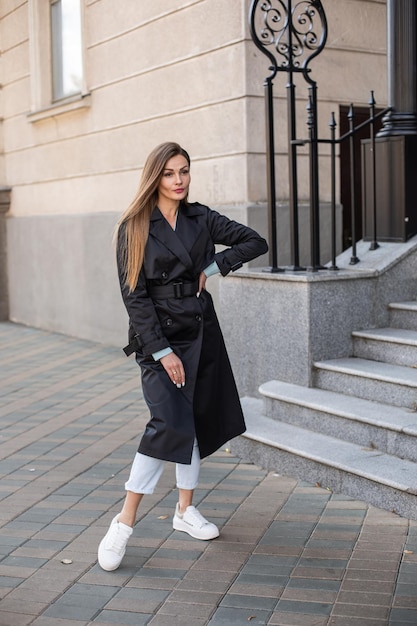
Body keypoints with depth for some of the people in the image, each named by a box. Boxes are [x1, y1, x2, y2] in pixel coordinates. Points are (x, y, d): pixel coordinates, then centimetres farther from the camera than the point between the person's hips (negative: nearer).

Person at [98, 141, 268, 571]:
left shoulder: (201, 219, 6)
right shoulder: (134, 227, -6)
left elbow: (256, 242, 11)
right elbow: (134, 295, -10)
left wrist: (214, 266, -2)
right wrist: (162, 350, -16)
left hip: (201, 330, 5)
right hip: (157, 334, -5)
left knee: (197, 418, 10)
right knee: (170, 422, -19)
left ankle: (185, 509, 27)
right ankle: (124, 524, -11)